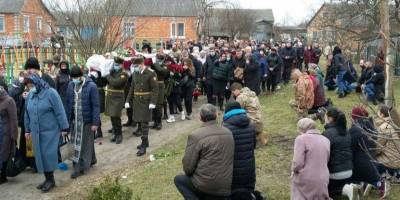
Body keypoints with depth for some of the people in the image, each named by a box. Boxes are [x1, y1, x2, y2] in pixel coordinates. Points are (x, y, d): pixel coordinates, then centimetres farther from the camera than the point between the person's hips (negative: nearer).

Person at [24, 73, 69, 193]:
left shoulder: (50, 93, -11)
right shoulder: (30, 96, 6)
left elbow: (59, 112, -11)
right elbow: (27, 114, 16)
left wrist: (64, 128, -11)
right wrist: (27, 129, 18)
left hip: (50, 131, -6)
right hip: (36, 132, 6)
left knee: (48, 155, -4)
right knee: (40, 156, 8)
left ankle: (51, 179, 10)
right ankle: (47, 179, 20)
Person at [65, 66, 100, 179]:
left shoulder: (91, 86, -12)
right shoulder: (71, 85, 5)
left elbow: (96, 105, -12)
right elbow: (68, 103, 12)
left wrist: (95, 122, -14)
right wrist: (67, 119, 10)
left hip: (86, 120, -6)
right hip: (74, 120, 6)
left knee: (85, 143, 2)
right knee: (76, 142, 12)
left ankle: (81, 167, 9)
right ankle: (90, 160, 28)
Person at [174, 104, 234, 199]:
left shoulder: (195, 135, -14)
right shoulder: (229, 132, 4)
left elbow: (188, 167, -11)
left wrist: (189, 172, 11)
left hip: (208, 185, -6)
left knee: (178, 179, 18)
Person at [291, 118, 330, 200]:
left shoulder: (301, 139, -10)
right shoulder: (326, 140, 10)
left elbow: (298, 163, -16)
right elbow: (326, 161, 12)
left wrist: (293, 170, 2)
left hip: (305, 180, -5)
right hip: (322, 180, 6)